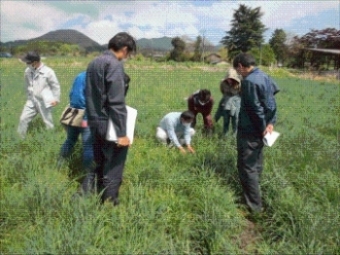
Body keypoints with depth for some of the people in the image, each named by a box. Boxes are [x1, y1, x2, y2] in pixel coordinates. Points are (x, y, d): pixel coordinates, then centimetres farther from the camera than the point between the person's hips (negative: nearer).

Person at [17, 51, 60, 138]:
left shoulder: (48, 72, -13)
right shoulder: (28, 71, 1)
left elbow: (56, 86, -6)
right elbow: (28, 85, 16)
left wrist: (56, 99, -7)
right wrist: (29, 96, 19)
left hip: (44, 102, -4)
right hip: (31, 101, 5)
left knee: (48, 123, 6)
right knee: (23, 119, 4)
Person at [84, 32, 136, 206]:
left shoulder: (93, 63, 11)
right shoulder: (115, 65, -16)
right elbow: (117, 103, -21)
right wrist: (122, 132, -18)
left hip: (94, 122, 8)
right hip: (109, 124, -8)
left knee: (100, 163, 21)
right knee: (114, 165, 6)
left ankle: (87, 193, 19)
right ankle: (108, 201, 17)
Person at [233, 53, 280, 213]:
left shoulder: (248, 81, -21)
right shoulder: (264, 76, 8)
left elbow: (255, 109, -21)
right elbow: (271, 103, 8)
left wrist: (263, 128, -10)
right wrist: (270, 123, 2)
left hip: (249, 130, -10)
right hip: (259, 130, 10)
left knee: (246, 167, -1)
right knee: (256, 165, 20)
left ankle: (254, 205, 7)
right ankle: (255, 201, 36)